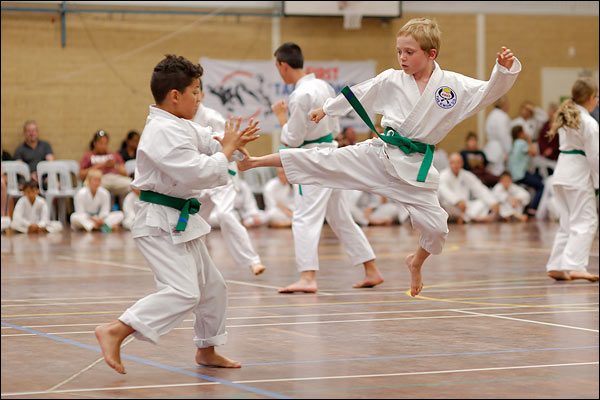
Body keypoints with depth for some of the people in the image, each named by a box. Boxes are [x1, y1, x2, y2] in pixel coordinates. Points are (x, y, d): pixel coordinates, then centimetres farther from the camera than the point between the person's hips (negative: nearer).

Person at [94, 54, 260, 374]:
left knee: (212, 286, 19)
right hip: (160, 222, -11)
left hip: (180, 223, 11)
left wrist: (234, 142, 0)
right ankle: (114, 332, -23)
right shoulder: (164, 132, -20)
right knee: (183, 292, -22)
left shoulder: (180, 126, 12)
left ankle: (207, 350, 33)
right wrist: (227, 149, -13)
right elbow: (197, 173, -26)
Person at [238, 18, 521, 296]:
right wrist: (327, 109, 20)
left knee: (435, 227, -2)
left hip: (415, 166, -1)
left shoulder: (453, 85, -7)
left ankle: (416, 262, 31)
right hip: (378, 153, 1)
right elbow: (357, 94, 11)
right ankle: (256, 161, 4)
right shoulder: (391, 80, -1)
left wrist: (504, 69, -27)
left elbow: (489, 92, -9)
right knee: (325, 160, -4)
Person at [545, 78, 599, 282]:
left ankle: (557, 266, 12)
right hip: (580, 174, -8)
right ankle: (574, 266, -16)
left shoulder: (565, 117, 12)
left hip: (562, 173, 8)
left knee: (568, 223, 14)